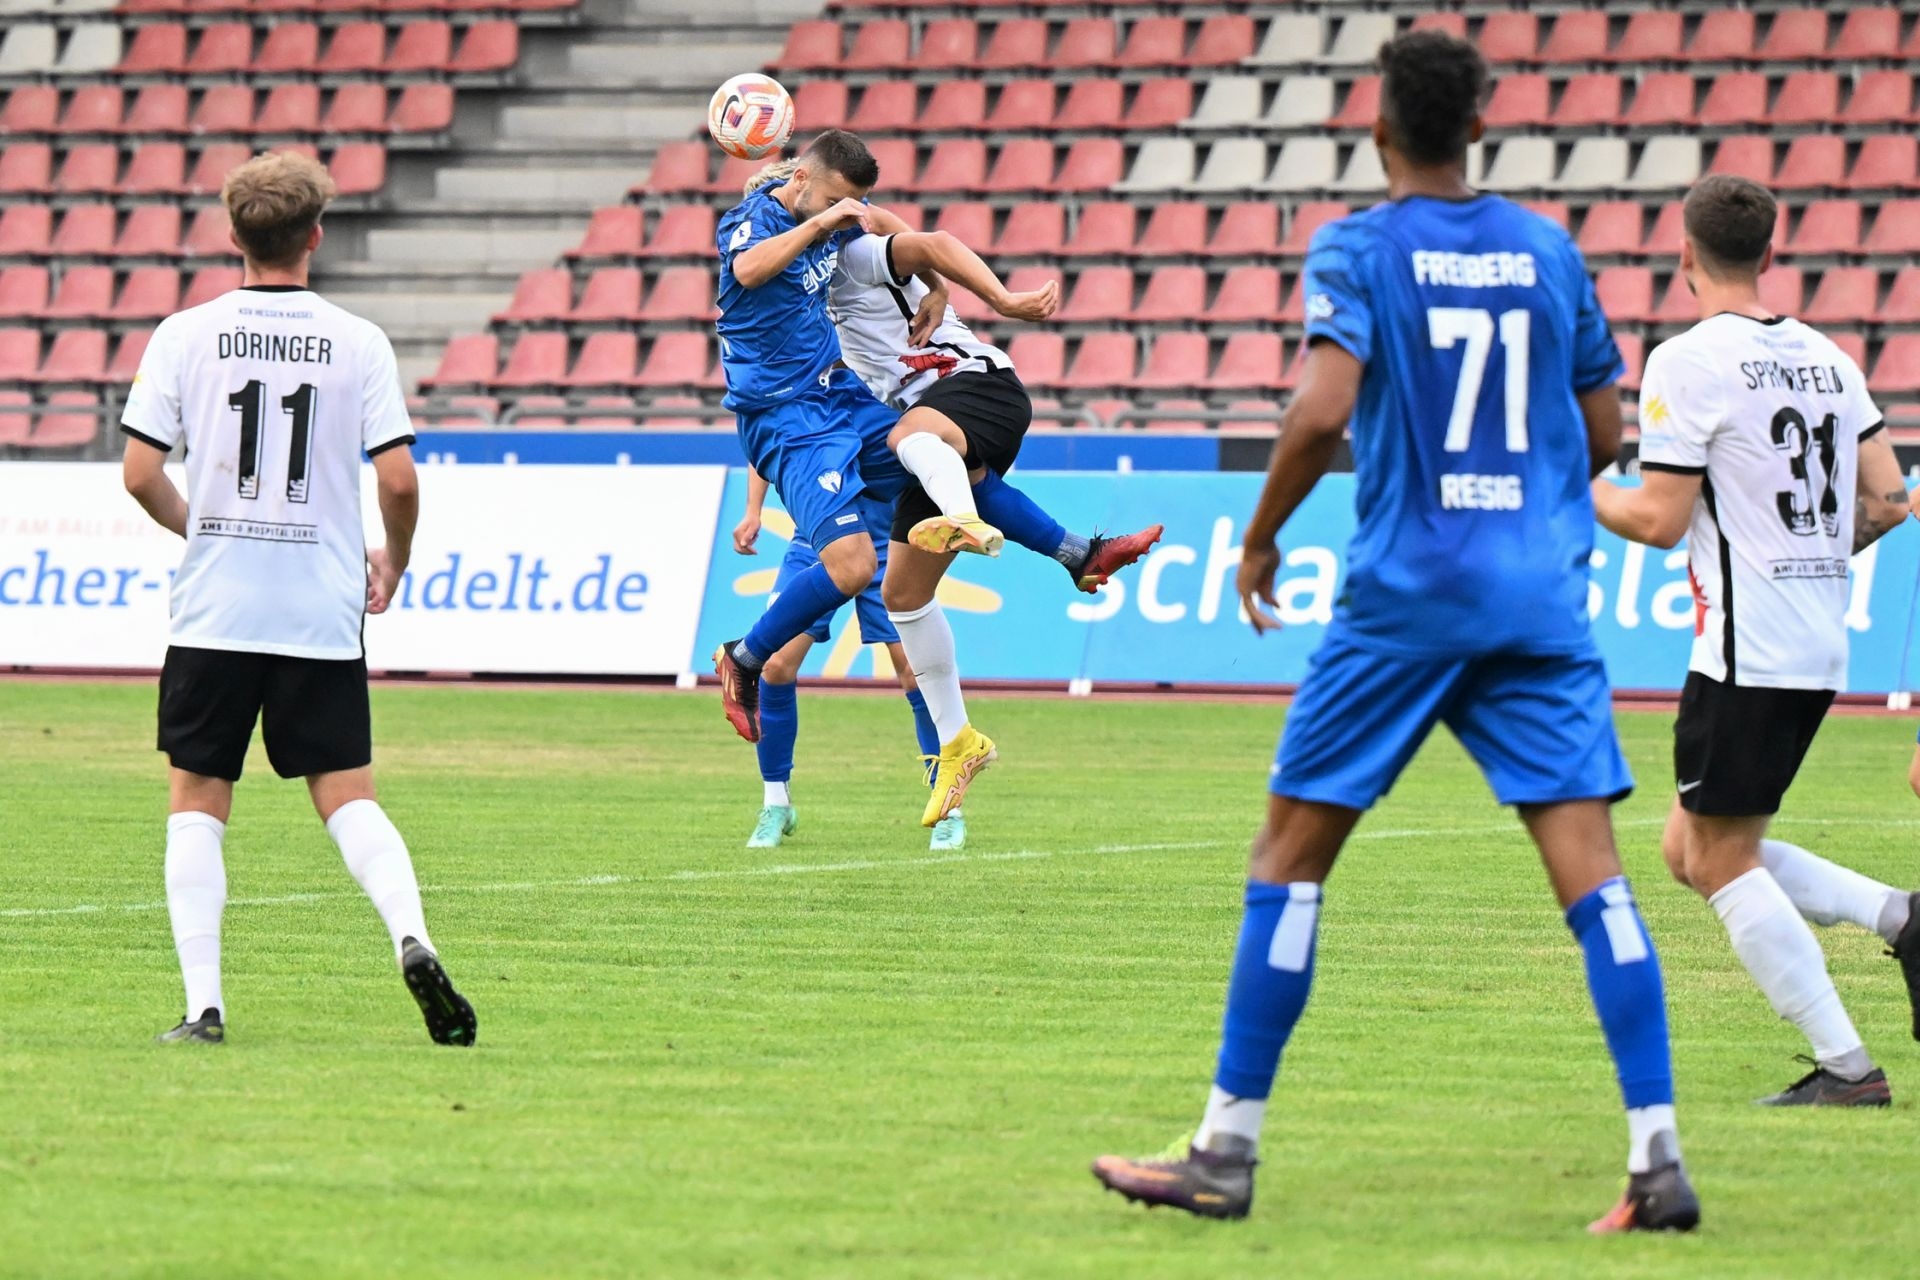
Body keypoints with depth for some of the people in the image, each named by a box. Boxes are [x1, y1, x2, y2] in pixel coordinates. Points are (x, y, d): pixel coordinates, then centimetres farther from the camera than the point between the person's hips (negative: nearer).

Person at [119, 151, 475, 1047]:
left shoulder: (185, 336, -1)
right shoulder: (358, 342, -1)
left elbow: (141, 474, -4)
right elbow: (399, 479, -6)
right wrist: (394, 564, 14)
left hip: (213, 609, -1)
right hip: (322, 612, 1)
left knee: (197, 799, 8)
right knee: (346, 795, 9)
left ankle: (203, 1001, -2)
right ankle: (411, 937, -16)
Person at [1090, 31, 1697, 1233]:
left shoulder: (1357, 252, -4)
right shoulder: (1547, 250, 10)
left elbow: (1323, 409, -18)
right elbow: (1603, 434, 14)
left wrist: (1260, 540, -4)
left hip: (1405, 594, -3)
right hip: (1543, 595, 3)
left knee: (1290, 855, 7)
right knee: (1592, 870, -2)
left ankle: (1227, 1150, 8)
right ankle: (1659, 1154, -12)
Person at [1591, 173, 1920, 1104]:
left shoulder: (1688, 363, -12)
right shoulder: (1826, 358, 11)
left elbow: (1659, 520, -13)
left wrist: (1574, 487, 5)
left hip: (1744, 653, -8)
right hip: (1820, 649, 8)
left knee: (1722, 862, 0)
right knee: (1693, 852, 16)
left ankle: (1845, 1066, -5)